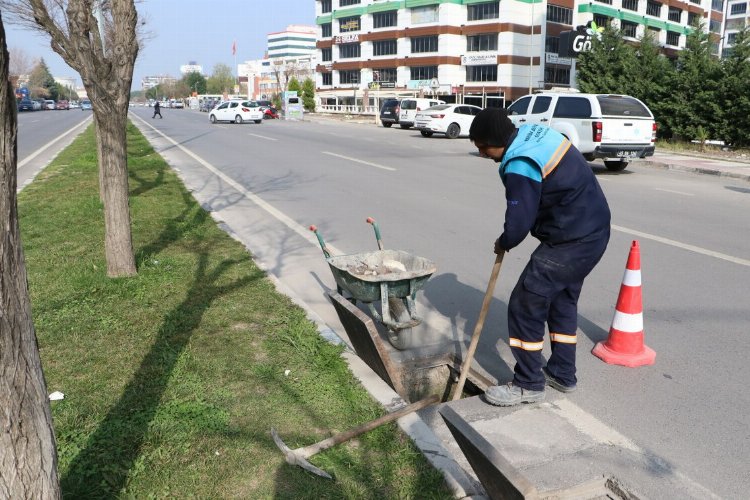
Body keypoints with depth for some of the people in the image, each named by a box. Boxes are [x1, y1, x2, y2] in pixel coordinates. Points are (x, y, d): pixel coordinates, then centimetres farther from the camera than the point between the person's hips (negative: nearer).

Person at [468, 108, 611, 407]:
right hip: (595, 230, 10)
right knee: (563, 301, 21)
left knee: (525, 305, -2)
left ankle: (529, 385, 10)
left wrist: (503, 244, 1)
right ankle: (562, 373, 34)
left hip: (570, 242, -10)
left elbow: (518, 224, -21)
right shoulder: (535, 132, 6)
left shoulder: (520, 167, -24)